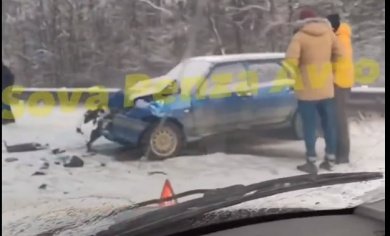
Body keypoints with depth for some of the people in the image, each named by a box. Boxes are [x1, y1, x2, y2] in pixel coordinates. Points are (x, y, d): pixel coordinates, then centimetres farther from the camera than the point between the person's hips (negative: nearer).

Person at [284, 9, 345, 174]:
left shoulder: (299, 36, -11)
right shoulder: (328, 32, 3)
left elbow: (290, 60, -22)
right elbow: (339, 54, 9)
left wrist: (297, 68, -2)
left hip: (308, 89, -4)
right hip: (326, 87, 5)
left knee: (309, 126, 2)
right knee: (329, 124, 13)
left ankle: (311, 163, 6)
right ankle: (330, 159, 21)